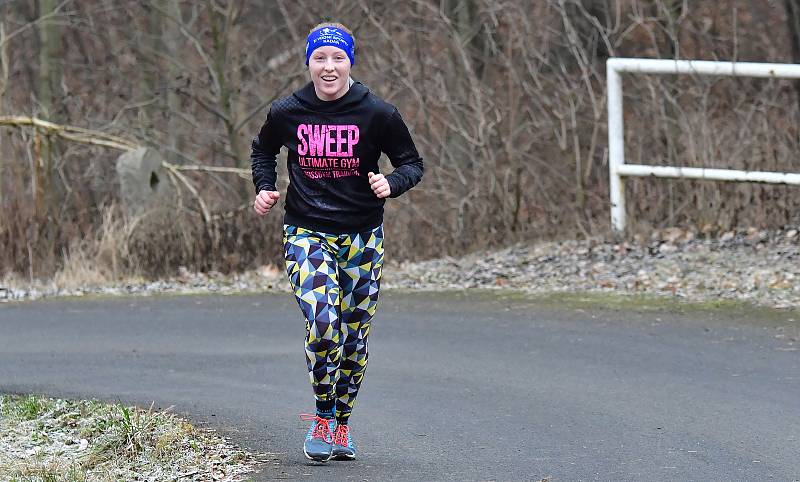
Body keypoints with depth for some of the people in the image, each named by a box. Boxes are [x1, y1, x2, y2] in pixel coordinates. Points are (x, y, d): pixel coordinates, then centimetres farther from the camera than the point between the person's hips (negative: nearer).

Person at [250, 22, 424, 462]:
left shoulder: (377, 114, -6)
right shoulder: (286, 113, -2)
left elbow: (412, 163, 3)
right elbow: (262, 150, 20)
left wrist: (391, 183, -18)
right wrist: (264, 188, 3)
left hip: (362, 238, 1)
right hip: (306, 234, -1)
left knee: (354, 337, 8)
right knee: (322, 321, -22)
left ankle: (340, 424, 27)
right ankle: (322, 416, -3)